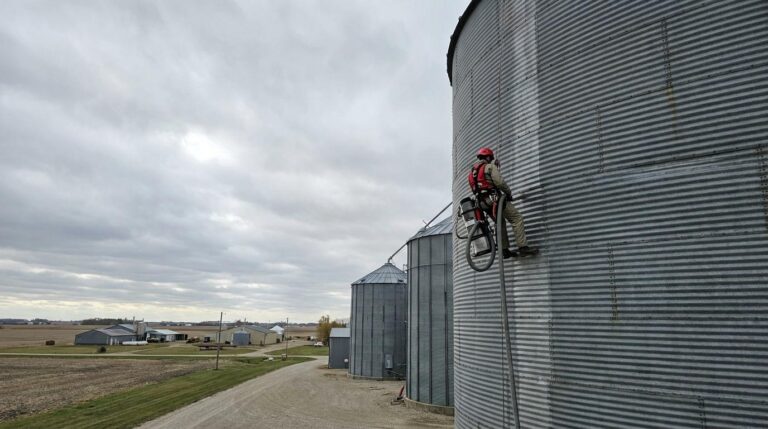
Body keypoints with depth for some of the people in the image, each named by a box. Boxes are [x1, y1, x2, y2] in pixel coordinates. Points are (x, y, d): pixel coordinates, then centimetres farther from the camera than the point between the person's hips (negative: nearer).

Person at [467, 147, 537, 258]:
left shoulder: (472, 171, 20)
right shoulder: (490, 166, -3)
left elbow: (474, 189, 20)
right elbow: (499, 182, -13)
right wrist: (509, 192, 0)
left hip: (483, 203, 8)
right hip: (494, 198, -8)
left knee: (500, 223, 21)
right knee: (517, 218, -7)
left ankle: (505, 250, 17)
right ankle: (523, 247, -16)